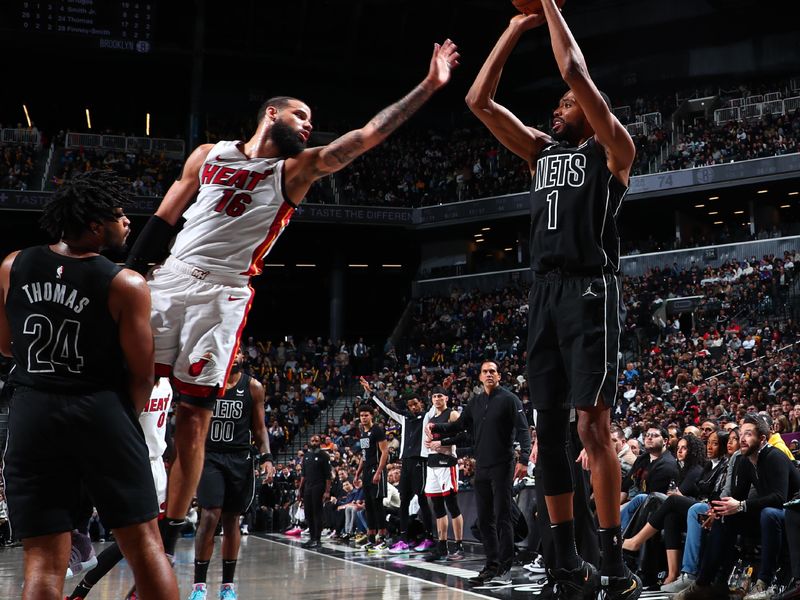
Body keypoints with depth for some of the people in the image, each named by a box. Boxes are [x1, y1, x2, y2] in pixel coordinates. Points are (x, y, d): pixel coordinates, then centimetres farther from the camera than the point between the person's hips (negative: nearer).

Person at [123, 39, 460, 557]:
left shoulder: (297, 169, 9)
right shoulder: (209, 155, 13)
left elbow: (369, 135, 1)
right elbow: (163, 222, 16)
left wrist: (429, 85, -4)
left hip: (225, 295, -1)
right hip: (169, 279, 2)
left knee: (194, 415, -3)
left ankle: (168, 536, 3)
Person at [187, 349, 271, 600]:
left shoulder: (253, 387, 2)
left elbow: (259, 428, 7)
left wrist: (266, 456, -7)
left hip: (240, 459, 2)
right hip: (210, 457, -1)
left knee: (232, 520, 7)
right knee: (210, 516, -13)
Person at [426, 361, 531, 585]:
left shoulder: (509, 399, -4)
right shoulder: (476, 402, 14)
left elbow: (523, 430, -11)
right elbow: (459, 425, 17)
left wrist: (523, 459, -23)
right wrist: (436, 427, 0)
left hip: (502, 467, -6)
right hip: (481, 468, 6)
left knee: (502, 517, -6)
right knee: (484, 519, 7)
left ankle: (505, 569, -3)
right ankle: (492, 565, 14)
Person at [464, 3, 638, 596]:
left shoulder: (612, 148, 2)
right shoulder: (542, 149, 20)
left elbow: (576, 72, -10)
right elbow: (479, 100, 16)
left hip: (591, 292, -7)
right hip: (544, 294, 7)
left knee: (593, 425, -13)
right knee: (549, 426, 5)